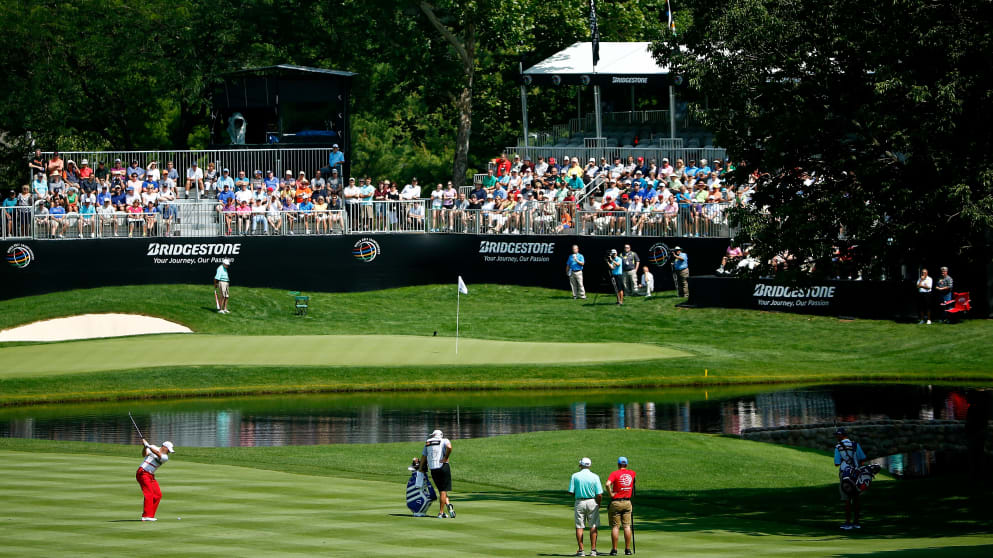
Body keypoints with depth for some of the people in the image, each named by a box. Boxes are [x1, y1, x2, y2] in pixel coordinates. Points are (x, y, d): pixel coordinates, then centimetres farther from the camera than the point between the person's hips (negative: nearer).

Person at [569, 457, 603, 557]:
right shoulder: (595, 477, -6)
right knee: (593, 526, 8)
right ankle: (593, 550, 5)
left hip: (579, 503, 0)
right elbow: (599, 494, -9)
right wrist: (598, 504, 9)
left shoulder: (575, 476, -5)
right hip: (592, 502, 0)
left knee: (579, 527, 6)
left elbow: (571, 492, -4)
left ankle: (581, 550, 3)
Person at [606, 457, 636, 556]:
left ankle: (614, 549, -1)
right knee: (627, 526, 6)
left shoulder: (614, 474, -10)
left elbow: (608, 484, -26)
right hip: (627, 502, 3)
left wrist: (610, 494, -13)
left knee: (615, 526, -1)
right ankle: (627, 549, 5)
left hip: (616, 502, -3)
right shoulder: (632, 473, 5)